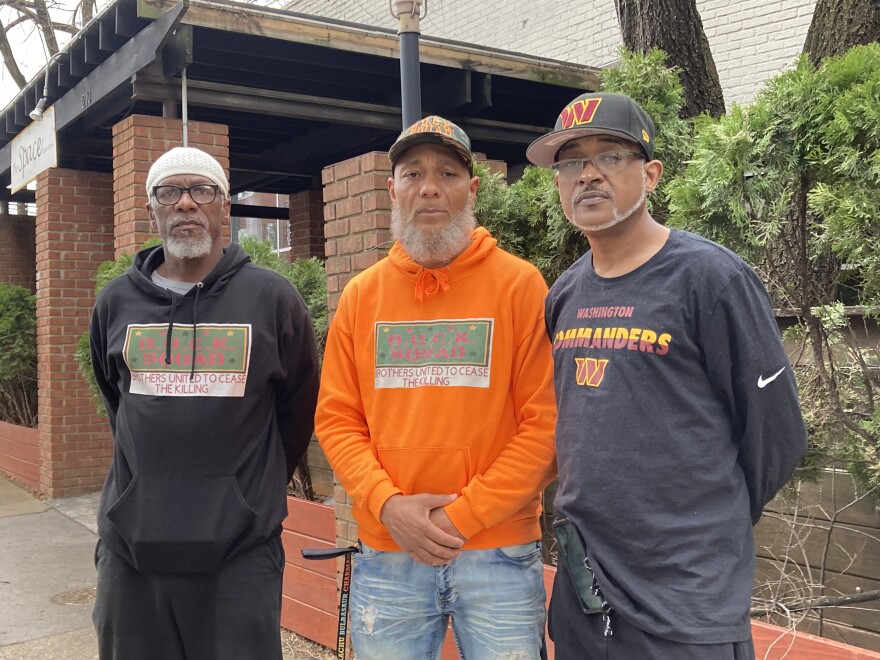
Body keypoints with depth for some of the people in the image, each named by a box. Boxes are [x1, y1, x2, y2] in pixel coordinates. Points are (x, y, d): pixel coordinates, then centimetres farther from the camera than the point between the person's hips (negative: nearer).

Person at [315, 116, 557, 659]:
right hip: (386, 557, 3)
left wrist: (464, 514, -13)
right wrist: (388, 505, -9)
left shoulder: (521, 285, -4)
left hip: (497, 553, -2)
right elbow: (337, 418, 5)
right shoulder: (362, 295, 6)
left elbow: (547, 421, -9)